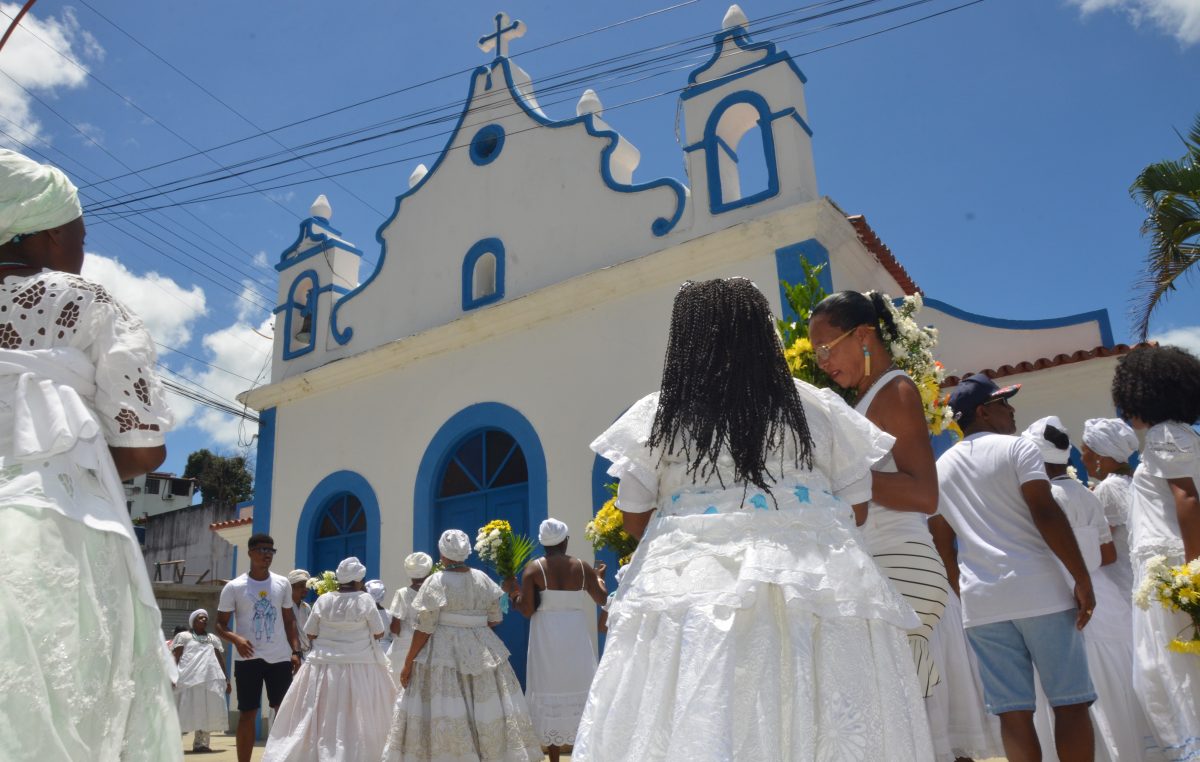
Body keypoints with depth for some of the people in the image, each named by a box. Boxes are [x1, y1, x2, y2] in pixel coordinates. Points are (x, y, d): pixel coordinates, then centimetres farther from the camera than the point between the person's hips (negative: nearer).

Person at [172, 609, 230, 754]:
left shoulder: (213, 639, 22)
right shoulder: (183, 636, 11)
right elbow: (175, 657, 1)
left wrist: (226, 679, 13)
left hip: (211, 680, 4)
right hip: (188, 679, -4)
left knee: (207, 712, 1)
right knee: (186, 712, -5)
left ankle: (201, 743, 5)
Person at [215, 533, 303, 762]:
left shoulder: (282, 584, 6)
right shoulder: (234, 587, -3)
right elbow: (220, 625, 0)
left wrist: (295, 651, 2)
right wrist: (236, 639, -20)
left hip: (280, 658, 2)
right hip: (248, 659, -2)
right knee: (247, 713, 5)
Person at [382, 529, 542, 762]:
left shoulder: (436, 582, -9)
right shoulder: (483, 579, 5)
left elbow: (424, 629, -10)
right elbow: (495, 619, 10)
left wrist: (408, 662, -3)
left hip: (444, 653, -5)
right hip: (482, 652, 5)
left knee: (441, 714, 0)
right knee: (489, 713, 11)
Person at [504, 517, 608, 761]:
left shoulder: (533, 568, -7)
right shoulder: (582, 567, 0)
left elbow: (527, 609, -11)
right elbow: (602, 599, 9)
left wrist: (511, 592, 6)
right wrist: (599, 577, 26)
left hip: (546, 638, -1)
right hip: (576, 637, 1)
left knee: (550, 693, 6)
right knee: (578, 691, 9)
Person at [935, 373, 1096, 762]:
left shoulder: (941, 467, 14)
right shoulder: (1017, 448, -2)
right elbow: (1046, 514, -13)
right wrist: (1083, 580, -9)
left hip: (980, 602, 4)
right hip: (1038, 591, -4)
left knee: (1013, 712, 5)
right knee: (1071, 702, 5)